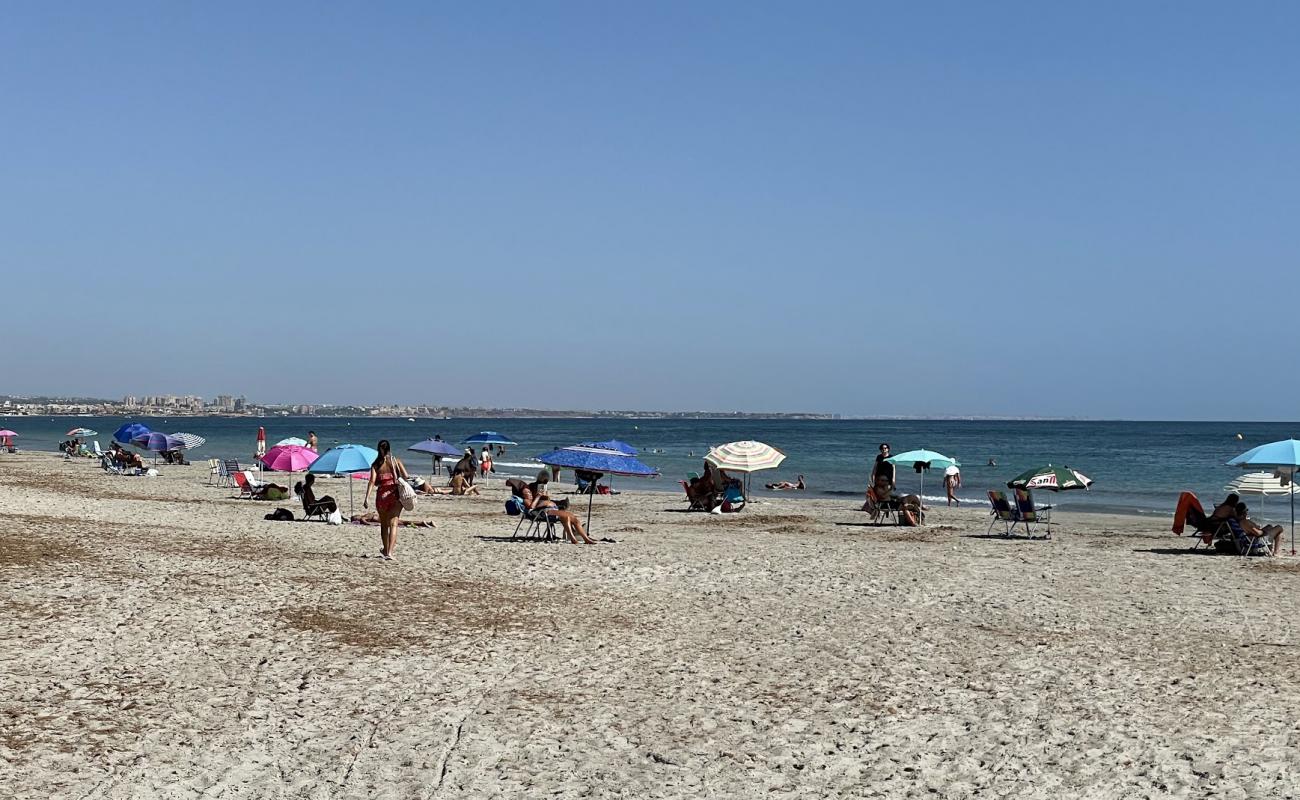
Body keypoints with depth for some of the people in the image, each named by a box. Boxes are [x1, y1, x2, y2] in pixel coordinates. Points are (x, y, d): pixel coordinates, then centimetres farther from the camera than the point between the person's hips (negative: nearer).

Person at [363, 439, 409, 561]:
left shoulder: (376, 464, 2)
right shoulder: (396, 461, 2)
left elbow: (372, 481, -9)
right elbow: (406, 476, -6)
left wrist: (367, 498, -13)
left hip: (382, 495, 1)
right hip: (395, 495, -1)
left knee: (384, 524, 18)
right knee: (393, 524, -5)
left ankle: (385, 550, 30)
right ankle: (389, 552, -19)